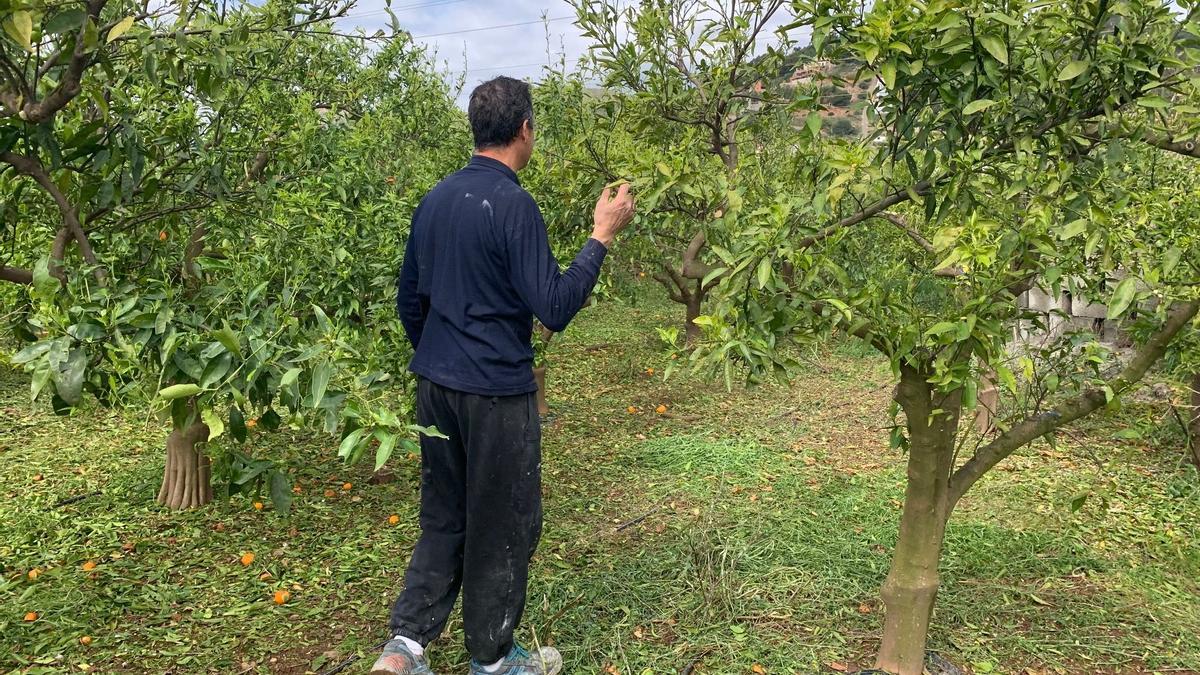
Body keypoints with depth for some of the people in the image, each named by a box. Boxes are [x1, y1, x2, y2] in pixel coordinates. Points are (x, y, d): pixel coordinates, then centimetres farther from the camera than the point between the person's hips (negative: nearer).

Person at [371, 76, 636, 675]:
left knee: (444, 518, 19)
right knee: (503, 526, 9)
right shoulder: (512, 204, -17)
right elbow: (553, 309, -19)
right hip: (496, 393, -7)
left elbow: (409, 300, 14)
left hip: (435, 384, 7)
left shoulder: (436, 198, 7)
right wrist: (602, 236, -13)